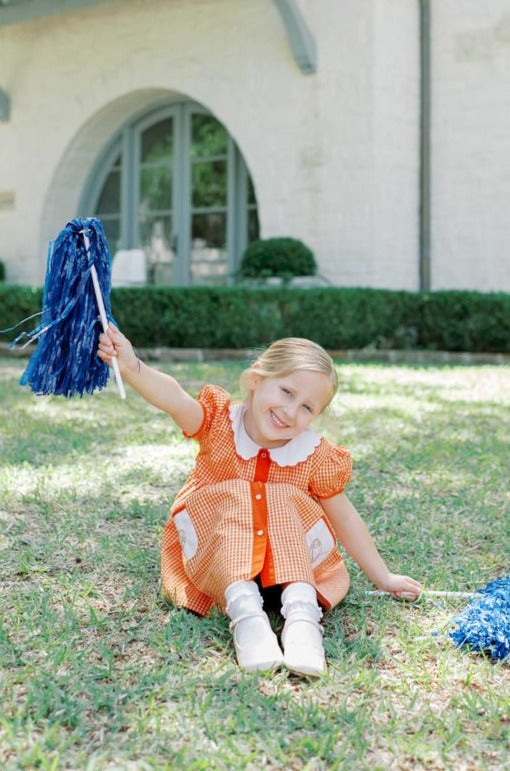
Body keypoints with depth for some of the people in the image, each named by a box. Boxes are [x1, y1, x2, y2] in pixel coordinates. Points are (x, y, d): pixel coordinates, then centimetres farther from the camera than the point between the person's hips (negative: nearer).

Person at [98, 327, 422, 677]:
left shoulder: (316, 456, -8)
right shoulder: (219, 420, -12)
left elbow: (345, 519, 3)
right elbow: (174, 398, -32)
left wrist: (382, 578, 6)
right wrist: (133, 367, -53)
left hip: (290, 553, 1)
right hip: (213, 552, -1)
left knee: (284, 507, -28)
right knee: (232, 505, -30)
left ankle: (302, 610, -42)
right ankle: (243, 608, -49)